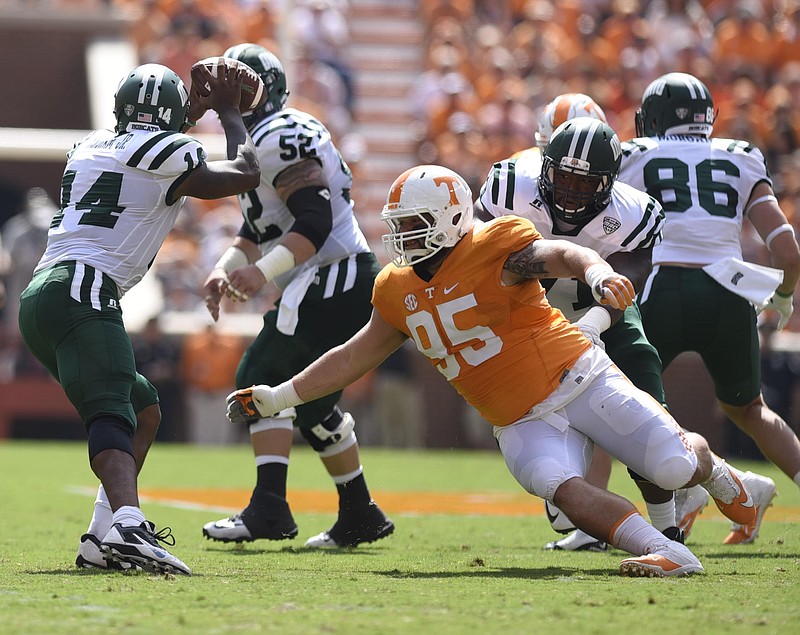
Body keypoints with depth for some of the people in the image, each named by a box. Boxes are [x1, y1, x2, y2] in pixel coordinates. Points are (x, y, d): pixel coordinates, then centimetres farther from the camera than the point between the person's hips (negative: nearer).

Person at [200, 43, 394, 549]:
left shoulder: (280, 137, -15)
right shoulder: (260, 140, 19)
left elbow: (314, 222, -23)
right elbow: (257, 230, 23)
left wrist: (264, 271, -30)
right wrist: (224, 269, 7)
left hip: (334, 278, -11)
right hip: (343, 283, 11)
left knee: (262, 377, -14)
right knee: (308, 400, 16)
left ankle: (269, 507, -23)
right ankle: (360, 516, 22)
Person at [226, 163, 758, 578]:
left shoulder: (494, 250, -14)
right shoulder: (399, 293, 8)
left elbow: (560, 255, -31)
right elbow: (353, 359, 18)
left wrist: (596, 272, -55)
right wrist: (277, 398, 15)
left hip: (577, 379, -5)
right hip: (522, 425, 5)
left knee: (674, 467, -11)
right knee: (564, 488, -26)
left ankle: (709, 469, 26)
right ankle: (668, 553, -33)